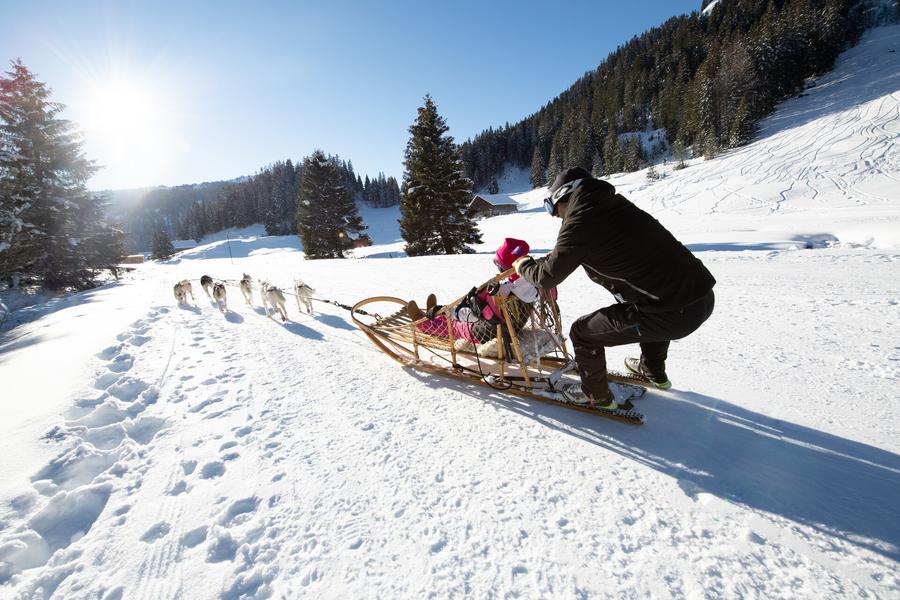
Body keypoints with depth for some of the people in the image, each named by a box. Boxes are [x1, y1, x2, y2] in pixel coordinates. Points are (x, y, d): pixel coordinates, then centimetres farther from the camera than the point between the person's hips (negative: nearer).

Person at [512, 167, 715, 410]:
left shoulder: (579, 223, -11)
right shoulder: (615, 203, 13)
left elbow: (548, 277, -4)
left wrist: (522, 265, 17)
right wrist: (535, 262, 32)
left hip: (673, 314, -8)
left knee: (582, 332, 8)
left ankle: (598, 396, 30)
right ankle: (654, 372, 58)